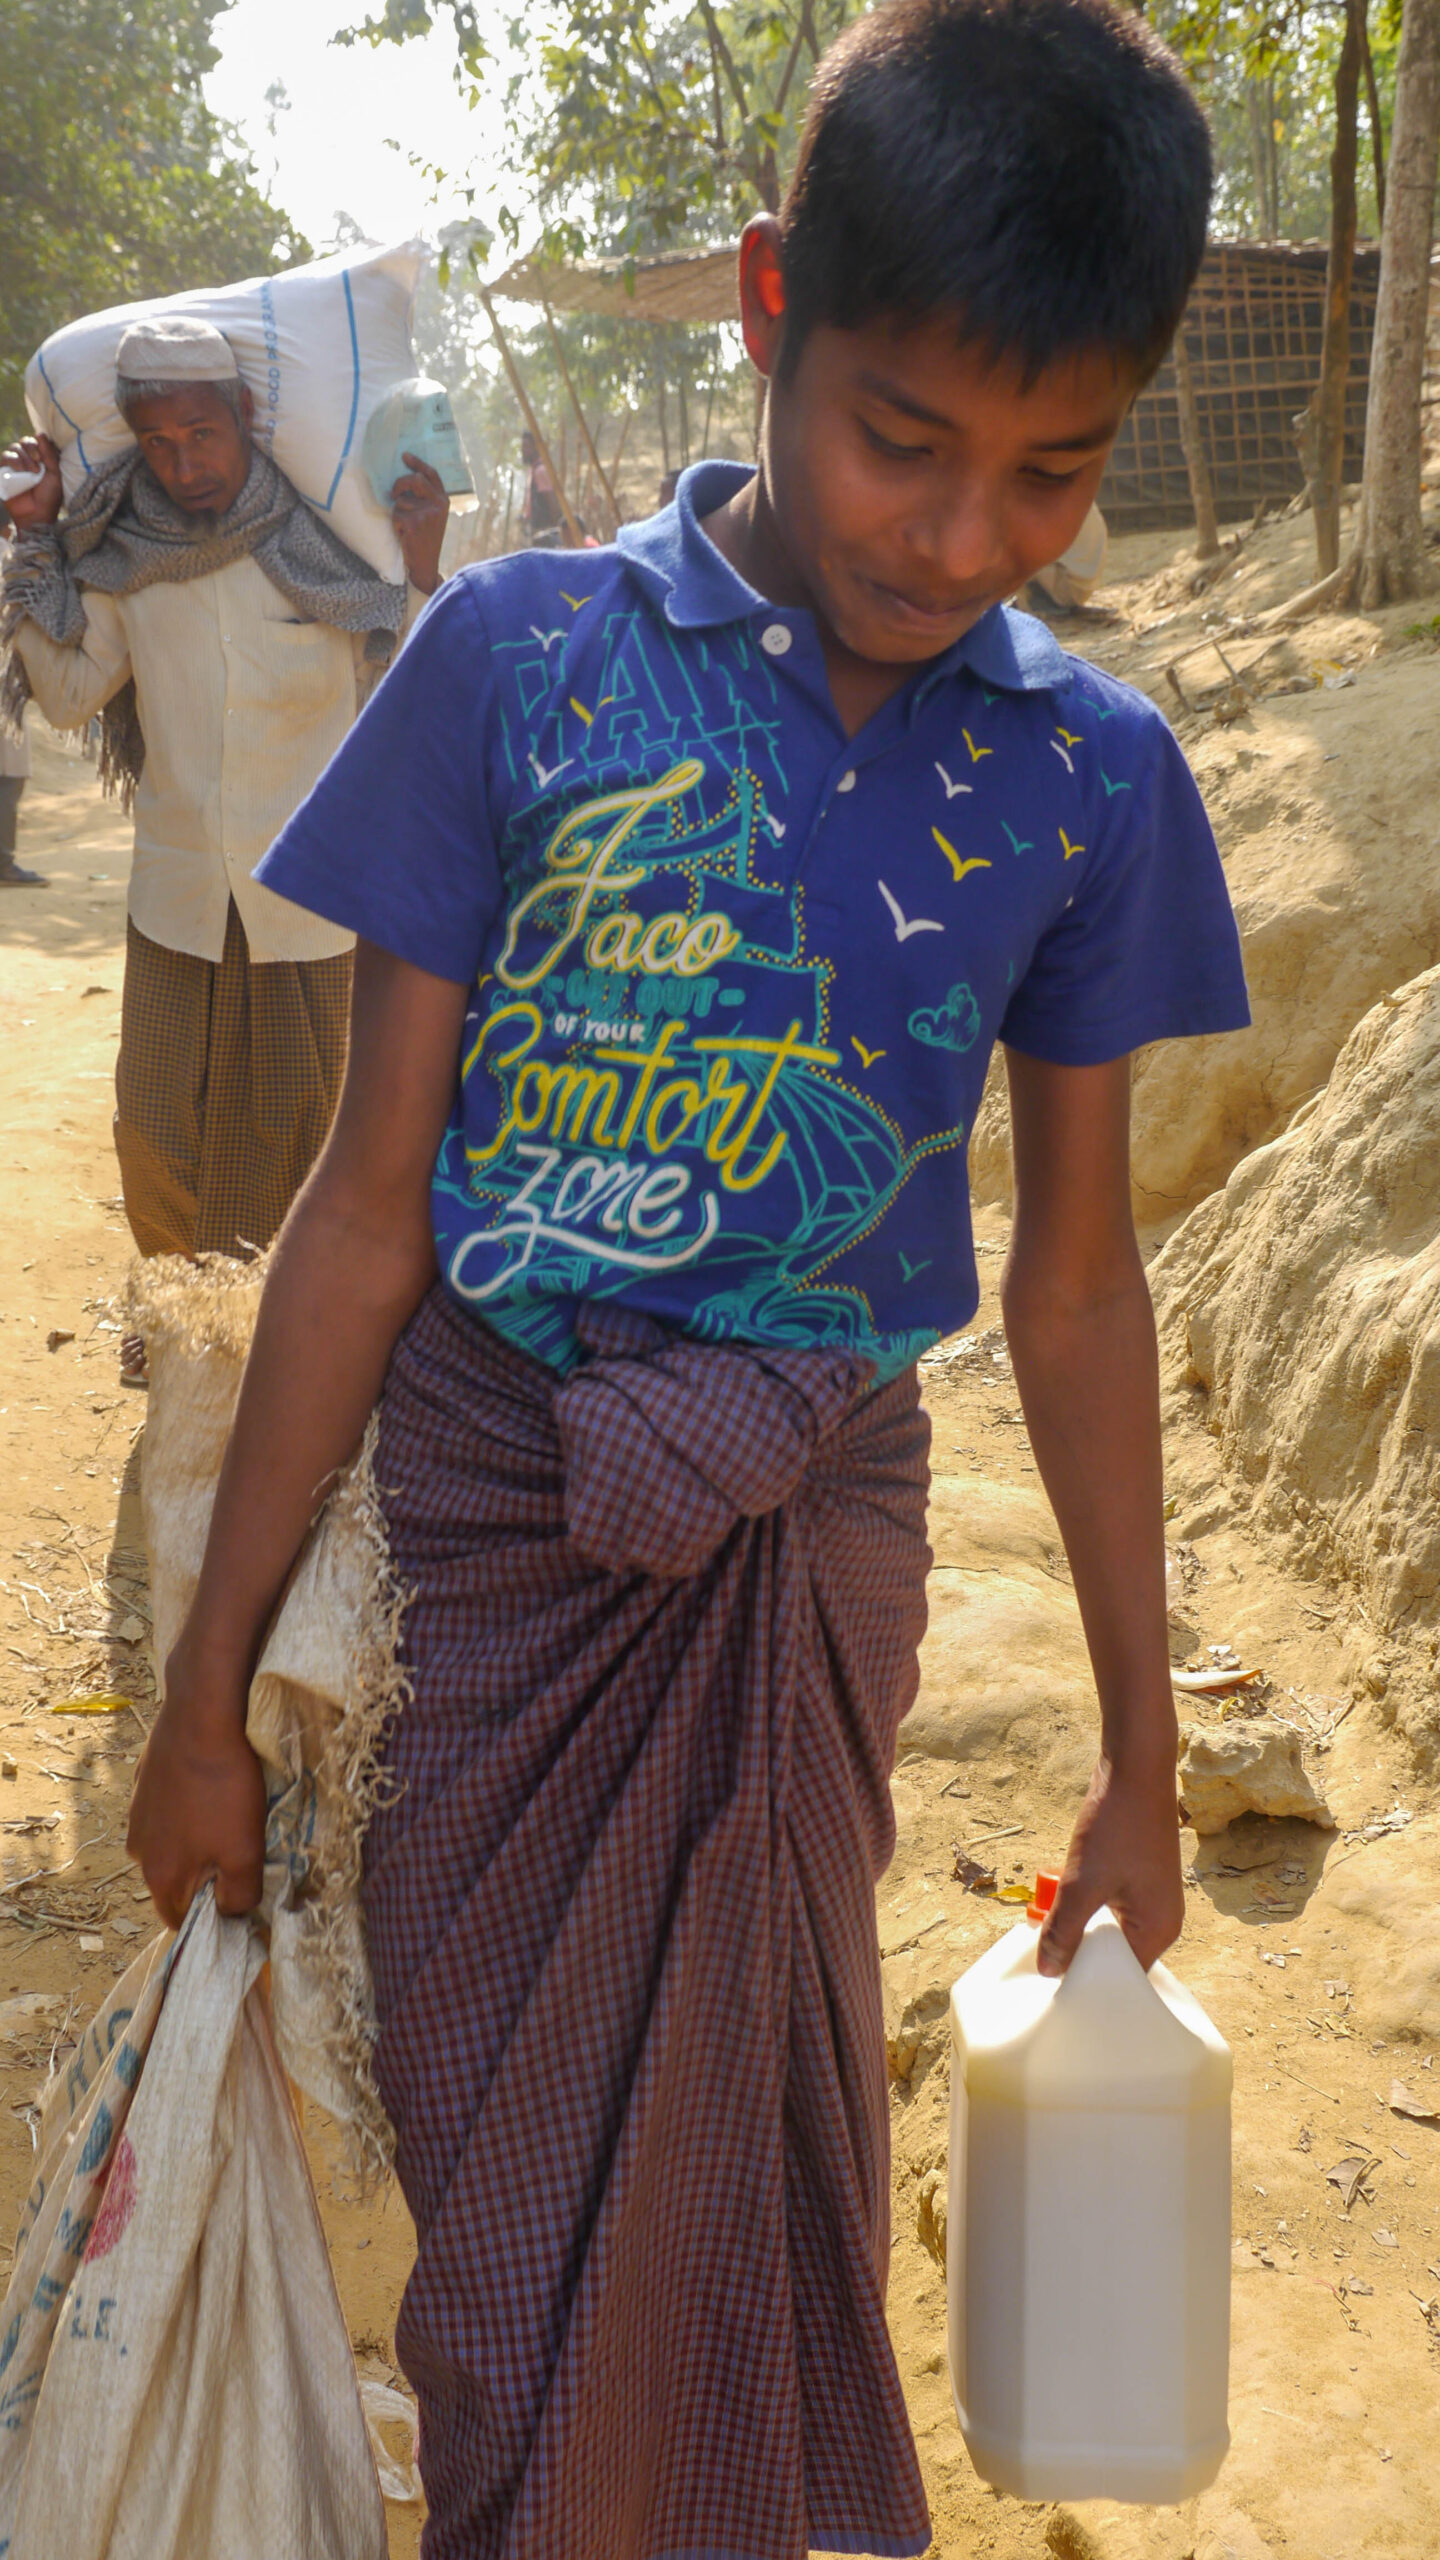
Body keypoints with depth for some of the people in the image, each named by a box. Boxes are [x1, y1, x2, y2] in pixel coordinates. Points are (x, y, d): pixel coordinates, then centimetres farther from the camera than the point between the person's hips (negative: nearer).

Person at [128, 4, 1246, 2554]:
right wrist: (207, 1688, -1)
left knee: (737, 2190, 12)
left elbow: (1078, 1280, 5)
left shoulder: (1084, 776, -3)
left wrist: (1140, 1758, 10)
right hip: (487, 1514, -1)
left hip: (803, 1552, 1)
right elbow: (370, 1206, -5)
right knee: (500, 2189, 9)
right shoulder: (522, 660, -9)